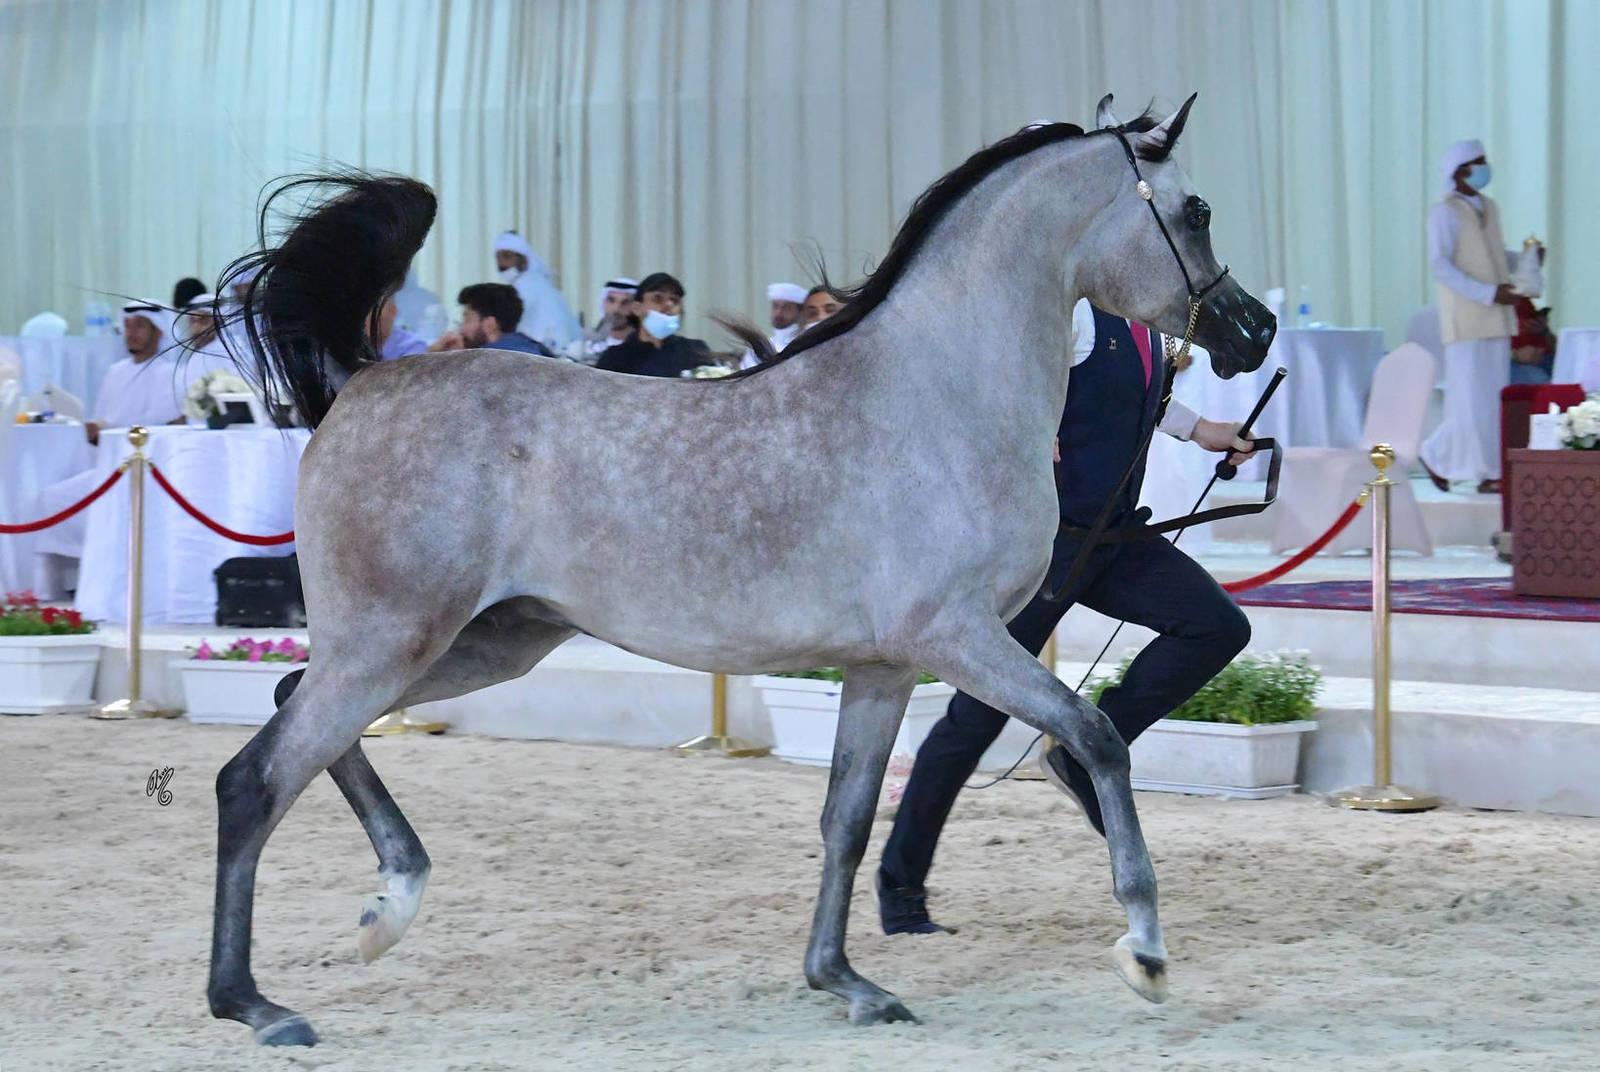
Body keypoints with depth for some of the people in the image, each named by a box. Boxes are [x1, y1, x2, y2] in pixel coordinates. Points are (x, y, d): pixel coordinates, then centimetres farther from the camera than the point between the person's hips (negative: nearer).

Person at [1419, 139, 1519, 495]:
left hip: (1495, 319, 7)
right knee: (1471, 395, -8)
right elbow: (1440, 265, -16)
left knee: (1493, 394, 5)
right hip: (1465, 316, -7)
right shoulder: (1444, 212, -8)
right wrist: (1488, 293, -22)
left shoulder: (1488, 208, 15)